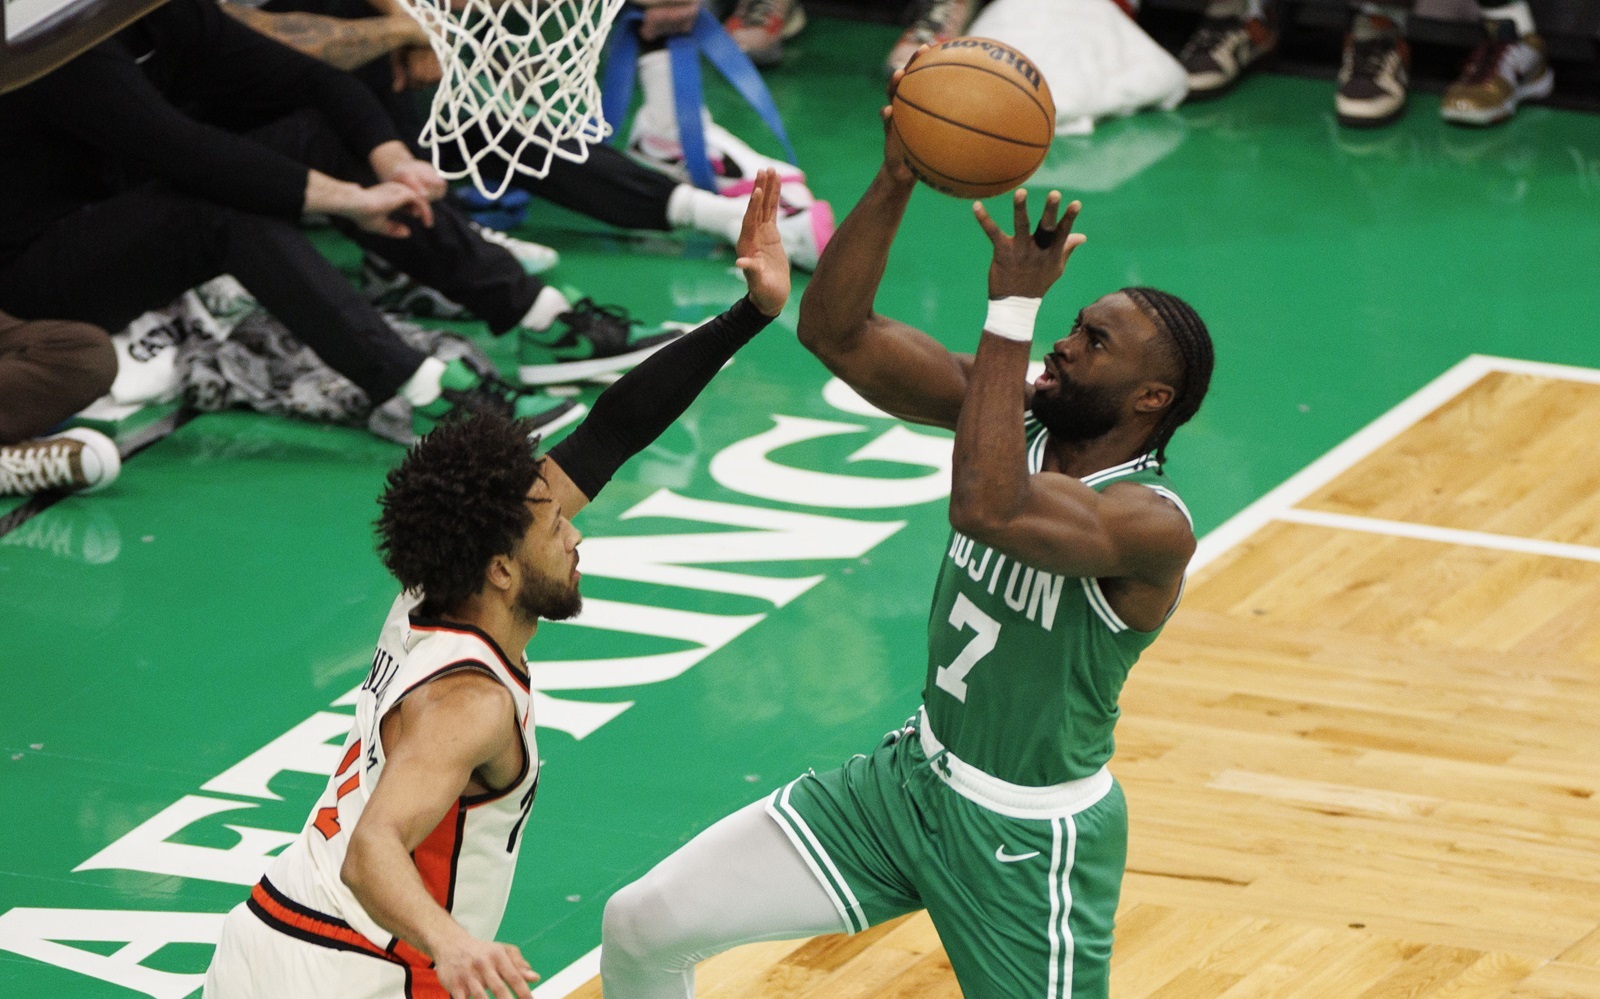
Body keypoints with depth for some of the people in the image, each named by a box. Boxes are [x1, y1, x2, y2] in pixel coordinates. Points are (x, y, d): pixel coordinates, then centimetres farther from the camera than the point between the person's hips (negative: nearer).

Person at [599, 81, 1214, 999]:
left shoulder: (1153, 527, -26)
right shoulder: (1013, 416, -4)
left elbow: (990, 509, -44)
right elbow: (836, 333, -8)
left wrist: (1012, 309, -38)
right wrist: (897, 180, -22)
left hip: (1031, 838, -7)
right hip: (913, 777, 7)